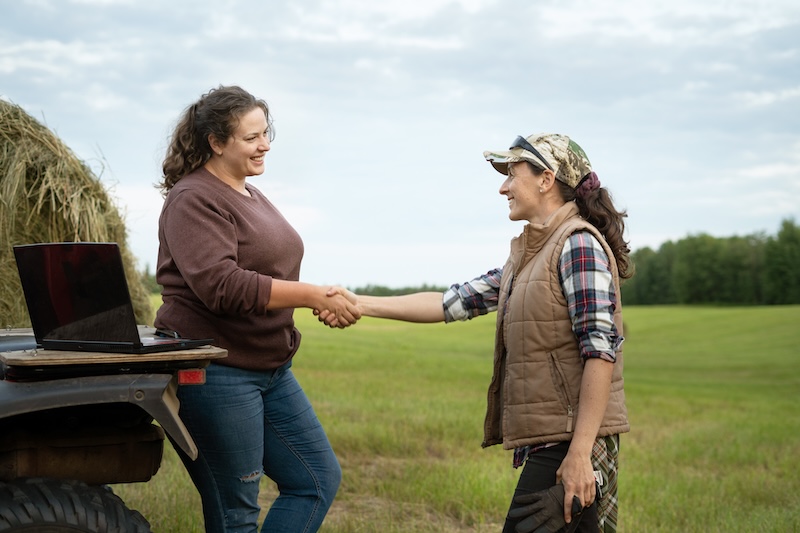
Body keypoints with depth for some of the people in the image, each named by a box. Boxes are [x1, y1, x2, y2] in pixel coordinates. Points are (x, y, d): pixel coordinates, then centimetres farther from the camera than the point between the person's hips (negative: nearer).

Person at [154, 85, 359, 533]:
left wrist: (324, 300, 4)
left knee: (320, 479, 10)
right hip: (215, 373, -9)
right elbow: (222, 286, -26)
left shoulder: (252, 196, 16)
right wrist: (314, 295, -25)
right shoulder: (194, 200, -14)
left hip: (271, 369, 9)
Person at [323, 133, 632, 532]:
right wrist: (359, 304, 11)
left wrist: (580, 454, -22)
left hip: (572, 442, -9)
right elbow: (453, 303, 15)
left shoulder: (578, 244, -10)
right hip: (547, 441, 9)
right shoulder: (527, 257, 18)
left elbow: (600, 349, -18)